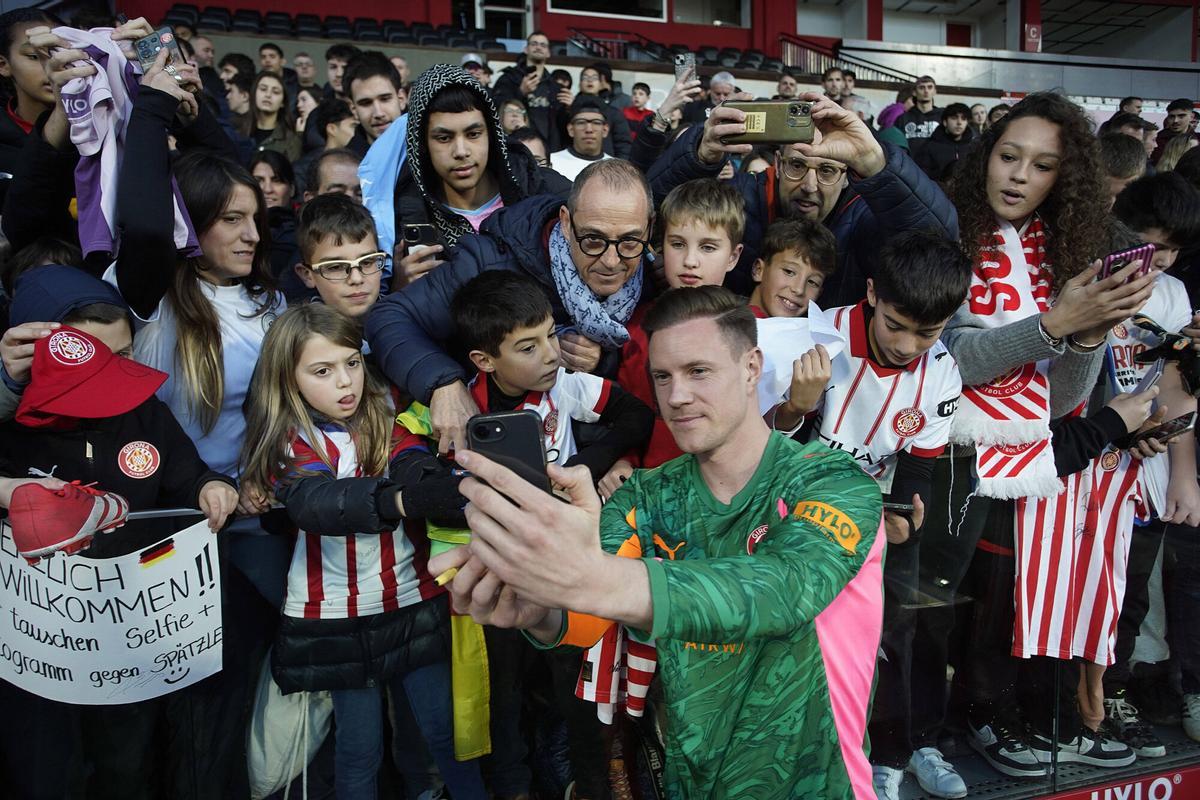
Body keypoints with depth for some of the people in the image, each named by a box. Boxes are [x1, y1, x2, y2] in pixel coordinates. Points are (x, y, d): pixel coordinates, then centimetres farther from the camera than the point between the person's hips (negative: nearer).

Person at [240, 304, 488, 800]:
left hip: (413, 602, 2)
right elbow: (314, 503, -30)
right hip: (337, 617, -2)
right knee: (360, 745, 10)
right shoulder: (289, 442, -9)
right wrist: (398, 499, -50)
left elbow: (416, 475, -20)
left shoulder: (386, 418, -1)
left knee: (445, 728, 10)